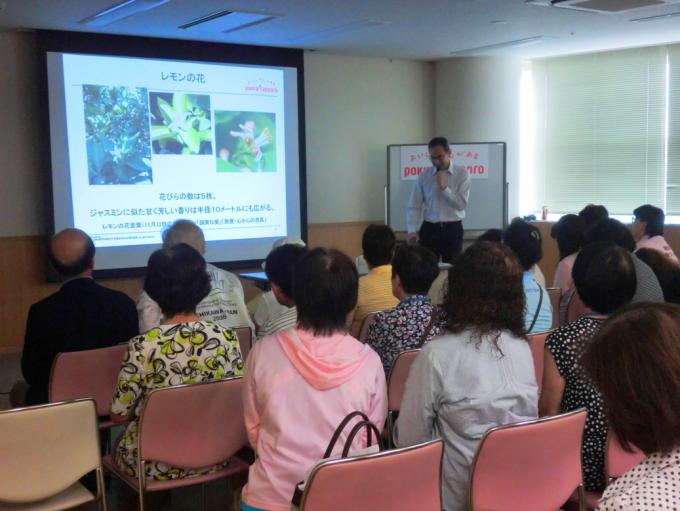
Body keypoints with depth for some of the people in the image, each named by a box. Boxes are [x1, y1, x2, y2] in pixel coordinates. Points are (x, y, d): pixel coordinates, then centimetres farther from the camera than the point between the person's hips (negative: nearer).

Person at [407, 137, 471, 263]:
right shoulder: (424, 176, 3)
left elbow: (462, 204, -8)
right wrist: (412, 230, -12)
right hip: (429, 229, 1)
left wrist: (444, 188, -18)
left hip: (453, 229, -1)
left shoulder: (462, 174, -1)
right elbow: (414, 206, 0)